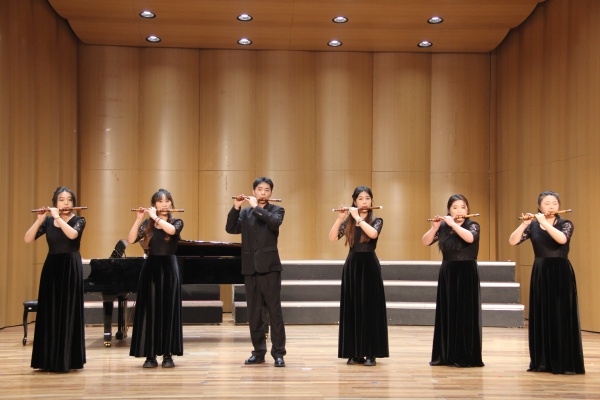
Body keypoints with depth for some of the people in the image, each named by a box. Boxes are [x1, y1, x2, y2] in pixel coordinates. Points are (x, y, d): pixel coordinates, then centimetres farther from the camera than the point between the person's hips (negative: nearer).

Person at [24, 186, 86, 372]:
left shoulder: (79, 220, -1)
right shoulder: (48, 221, 8)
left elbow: (72, 234, -24)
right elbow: (28, 239, -4)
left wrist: (57, 217, -19)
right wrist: (40, 219, -14)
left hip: (70, 269, -4)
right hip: (51, 269, 4)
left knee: (68, 313, -4)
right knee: (48, 313, 5)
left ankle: (66, 360, 0)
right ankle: (49, 359, 12)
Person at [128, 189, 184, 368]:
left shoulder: (177, 222, 3)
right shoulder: (147, 224, 7)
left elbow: (171, 230, -22)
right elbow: (131, 239, -7)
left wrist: (155, 217, -16)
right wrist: (138, 219, -15)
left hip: (168, 268, -1)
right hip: (150, 269, 1)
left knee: (168, 311, -1)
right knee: (149, 311, 0)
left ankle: (168, 355, 5)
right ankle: (150, 355, 5)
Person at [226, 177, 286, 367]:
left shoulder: (276, 210, 5)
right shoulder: (245, 213, 13)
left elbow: (275, 222, -18)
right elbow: (231, 229, 0)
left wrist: (256, 207, -15)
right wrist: (235, 207, -11)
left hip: (269, 266, -3)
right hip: (250, 268, 4)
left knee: (274, 310, -5)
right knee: (253, 312, 6)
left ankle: (278, 353, -2)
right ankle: (259, 352, 14)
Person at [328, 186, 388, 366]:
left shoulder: (376, 220, 0)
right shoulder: (348, 222, 8)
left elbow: (373, 234, -22)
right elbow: (332, 237, -5)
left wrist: (358, 217, -18)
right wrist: (340, 218, -15)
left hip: (369, 265, -3)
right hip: (351, 265, 3)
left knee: (370, 308, -4)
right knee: (352, 308, 3)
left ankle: (370, 353, 1)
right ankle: (354, 353, 10)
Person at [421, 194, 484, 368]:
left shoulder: (473, 225, -3)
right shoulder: (443, 227, 7)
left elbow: (469, 238, -25)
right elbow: (425, 241, 0)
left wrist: (453, 223, -19)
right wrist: (434, 227, -14)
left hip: (466, 275, -4)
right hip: (447, 274, 4)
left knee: (465, 315, -5)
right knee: (446, 315, 6)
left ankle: (466, 357, -2)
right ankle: (446, 355, 12)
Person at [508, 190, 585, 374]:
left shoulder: (566, 224, -1)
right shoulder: (533, 226, 6)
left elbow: (562, 239, -24)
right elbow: (512, 241, -7)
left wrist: (544, 222, -23)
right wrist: (524, 223, -19)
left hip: (560, 273, -3)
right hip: (540, 274, 4)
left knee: (561, 316, -6)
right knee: (540, 317, 6)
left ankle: (565, 362, -3)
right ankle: (542, 361, 12)